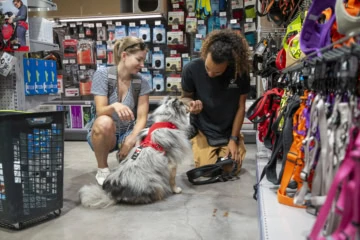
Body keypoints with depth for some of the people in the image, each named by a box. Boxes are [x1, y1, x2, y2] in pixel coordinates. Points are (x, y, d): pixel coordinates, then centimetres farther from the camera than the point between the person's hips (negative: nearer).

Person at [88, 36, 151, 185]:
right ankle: (102, 170, -11)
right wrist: (114, 106, -44)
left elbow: (142, 118, -11)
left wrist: (129, 141, -28)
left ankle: (124, 159, 10)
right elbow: (100, 111, -20)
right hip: (103, 134, -2)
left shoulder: (141, 82, -5)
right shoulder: (102, 74, -13)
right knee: (104, 122, -39)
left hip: (128, 133, 2)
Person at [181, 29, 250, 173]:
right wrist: (190, 103, -27)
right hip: (203, 130, -1)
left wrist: (233, 139, -8)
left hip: (230, 131, 1)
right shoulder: (192, 69, -19)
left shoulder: (241, 72, -17)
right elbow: (185, 97, -2)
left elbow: (241, 106, -7)